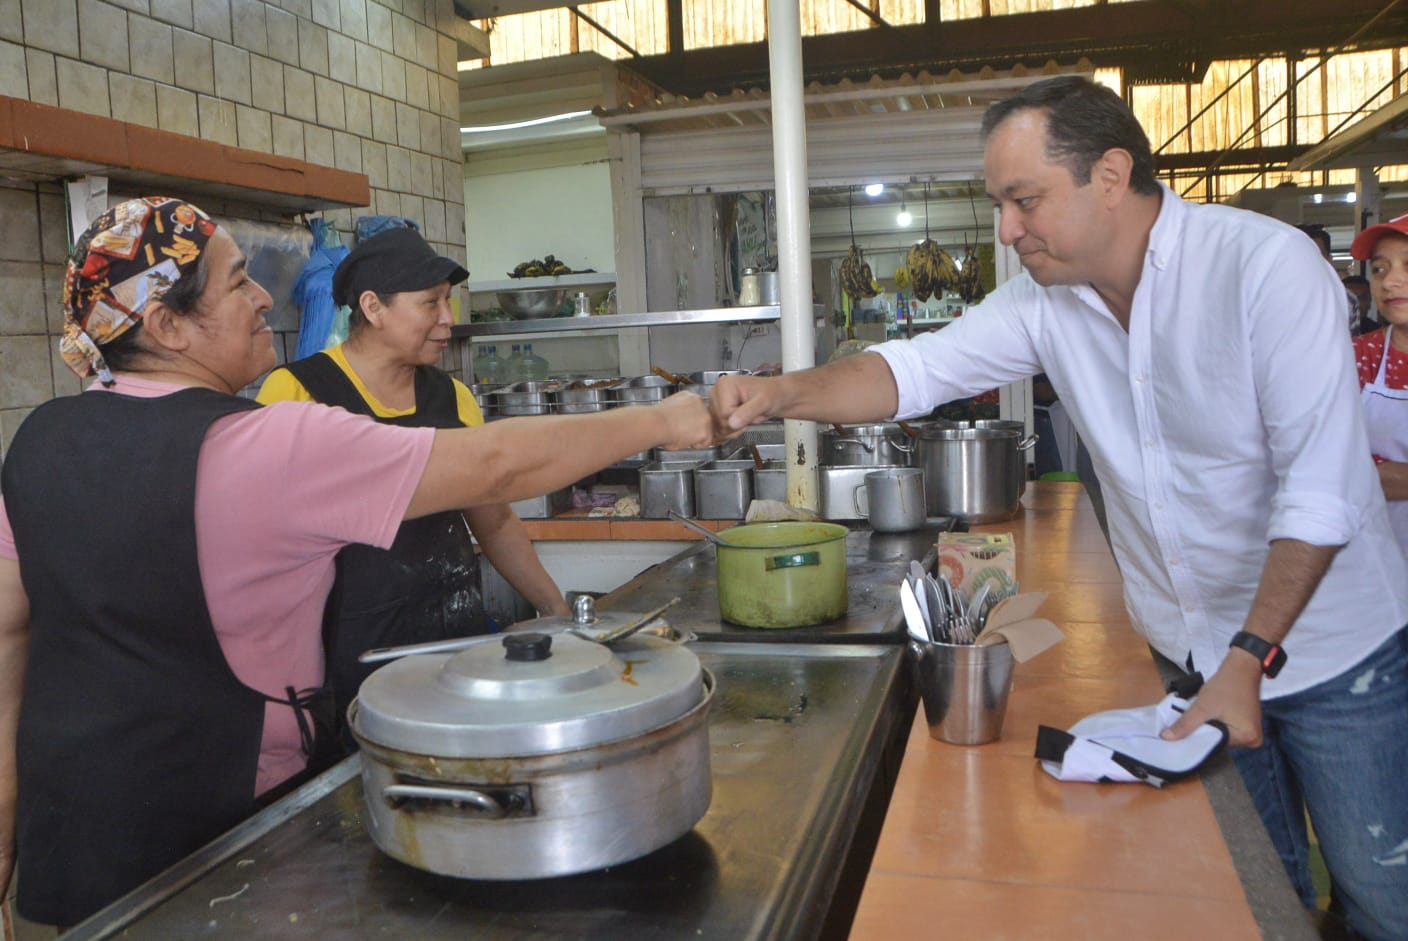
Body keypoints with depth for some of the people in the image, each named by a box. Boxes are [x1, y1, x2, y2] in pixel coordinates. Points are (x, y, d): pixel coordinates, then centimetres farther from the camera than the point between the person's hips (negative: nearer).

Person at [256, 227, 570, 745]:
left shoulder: (453, 398, 7)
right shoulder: (295, 391, -8)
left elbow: (496, 523, 15)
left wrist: (560, 610, 11)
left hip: (460, 643, 5)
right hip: (348, 666, -4)